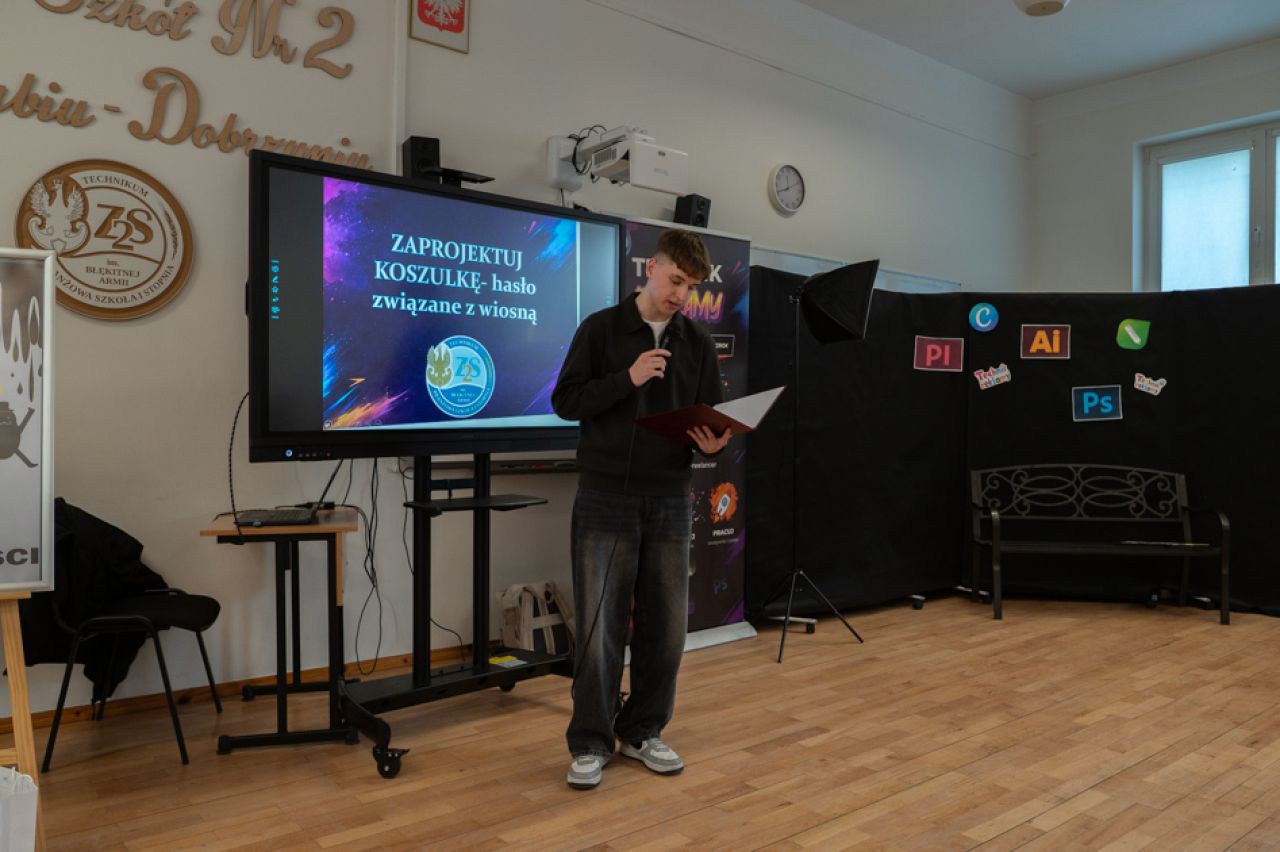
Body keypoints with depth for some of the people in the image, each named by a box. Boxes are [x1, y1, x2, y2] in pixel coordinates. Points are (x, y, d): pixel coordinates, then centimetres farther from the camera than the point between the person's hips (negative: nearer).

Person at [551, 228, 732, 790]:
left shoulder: (697, 343, 9)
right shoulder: (602, 328, 0)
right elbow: (565, 401, -4)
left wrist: (712, 444, -12)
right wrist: (626, 379, -17)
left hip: (669, 501, 4)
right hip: (606, 499, -3)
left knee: (666, 624, 7)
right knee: (600, 624, 0)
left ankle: (642, 732, 24)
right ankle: (590, 742, 15)